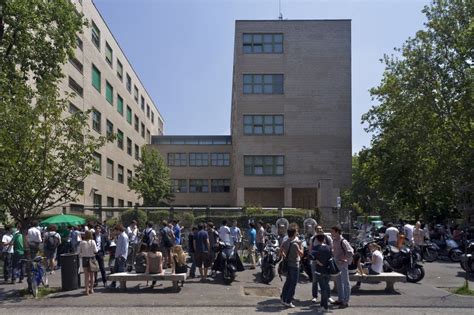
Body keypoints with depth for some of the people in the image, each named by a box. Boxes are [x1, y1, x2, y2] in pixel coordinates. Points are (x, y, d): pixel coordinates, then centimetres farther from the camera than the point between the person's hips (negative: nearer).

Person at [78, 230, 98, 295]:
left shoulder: (82, 243, -7)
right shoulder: (92, 242, -8)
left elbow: (79, 252, -3)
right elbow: (95, 251, -7)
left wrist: (81, 255, 17)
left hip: (85, 259, 0)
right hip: (91, 259, 0)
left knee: (86, 275, 6)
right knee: (92, 275, 13)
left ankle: (87, 290, 6)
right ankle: (91, 289, 21)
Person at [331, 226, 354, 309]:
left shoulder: (343, 241, -18)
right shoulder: (334, 241, 7)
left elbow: (350, 252, -22)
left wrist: (343, 258, -19)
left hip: (343, 264, -9)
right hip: (337, 264, 9)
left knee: (345, 282, 1)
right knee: (338, 282, 16)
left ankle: (346, 301, 8)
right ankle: (340, 299, 28)